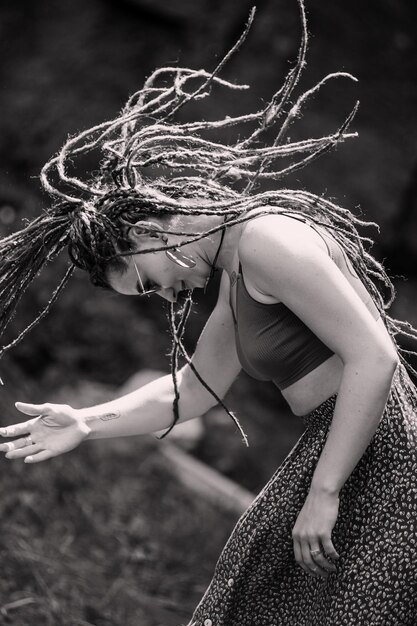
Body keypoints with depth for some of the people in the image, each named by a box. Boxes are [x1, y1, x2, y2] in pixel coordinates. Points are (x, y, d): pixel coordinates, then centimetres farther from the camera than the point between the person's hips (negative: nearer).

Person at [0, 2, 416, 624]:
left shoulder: (268, 240, -16)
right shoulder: (237, 274, 15)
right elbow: (194, 387, 26)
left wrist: (323, 491, -20)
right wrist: (87, 422, 18)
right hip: (345, 461, 10)